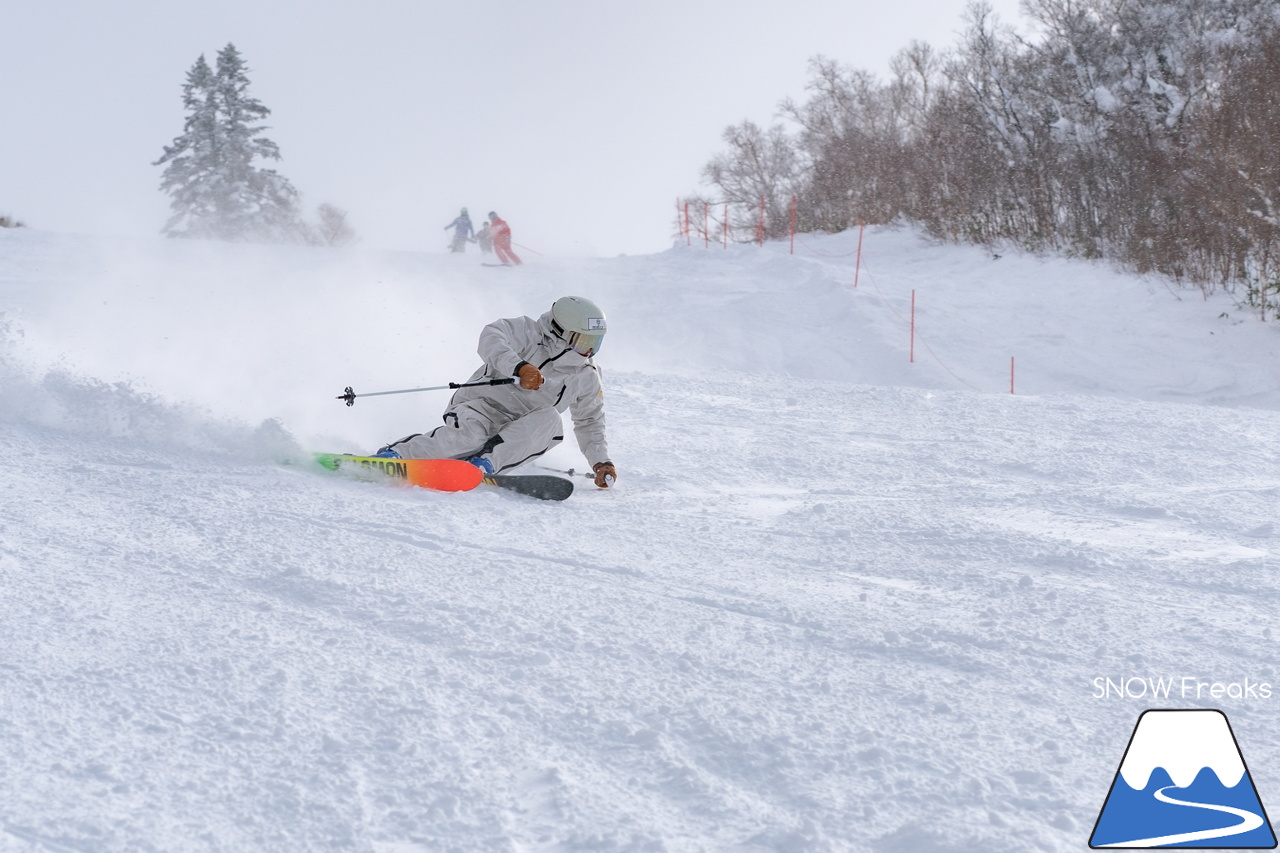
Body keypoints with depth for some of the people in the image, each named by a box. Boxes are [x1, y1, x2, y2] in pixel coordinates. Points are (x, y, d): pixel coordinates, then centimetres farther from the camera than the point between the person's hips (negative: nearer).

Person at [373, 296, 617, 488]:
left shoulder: (586, 377, 9)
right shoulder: (530, 333, -7)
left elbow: (589, 423, 20)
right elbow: (491, 337, -25)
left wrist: (601, 461, 4)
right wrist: (519, 367, -42)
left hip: (517, 432, 5)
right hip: (483, 406, -5)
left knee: (549, 420, -28)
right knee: (471, 436, -38)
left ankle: (485, 462, -35)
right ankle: (395, 453, -24)